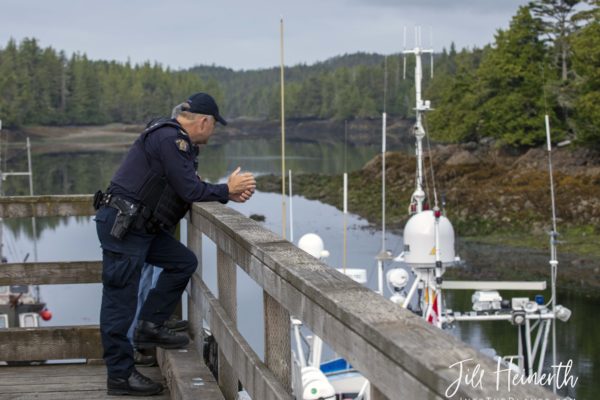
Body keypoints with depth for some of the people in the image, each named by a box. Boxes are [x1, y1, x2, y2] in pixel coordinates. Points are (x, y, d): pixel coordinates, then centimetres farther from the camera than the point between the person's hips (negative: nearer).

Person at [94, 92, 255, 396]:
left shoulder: (176, 140, 15)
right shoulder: (170, 139, -17)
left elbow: (189, 188, 20)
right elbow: (190, 190, -18)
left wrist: (230, 195, 11)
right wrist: (226, 189, -3)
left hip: (139, 226, 10)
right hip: (121, 226, -10)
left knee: (183, 262, 12)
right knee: (120, 300, -4)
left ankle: (150, 328, 17)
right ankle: (120, 376, 3)